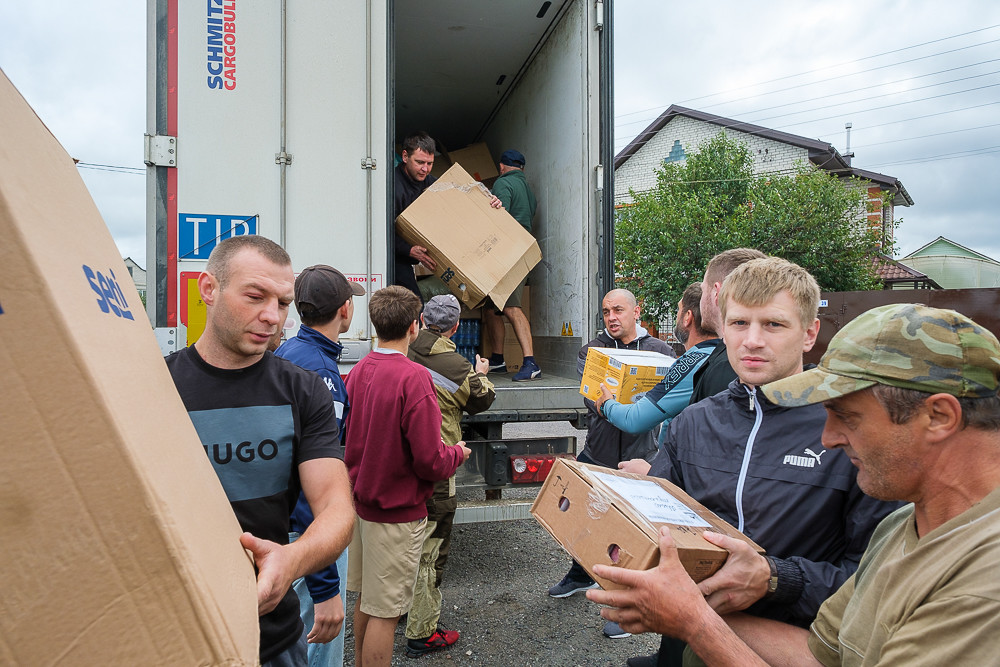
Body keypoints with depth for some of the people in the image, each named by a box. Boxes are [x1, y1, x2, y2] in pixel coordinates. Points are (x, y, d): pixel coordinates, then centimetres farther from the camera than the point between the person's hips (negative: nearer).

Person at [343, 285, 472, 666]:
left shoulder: (358, 371, 0)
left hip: (362, 502, 8)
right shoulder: (413, 377, -22)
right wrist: (458, 453, -3)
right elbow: (431, 461, -23)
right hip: (397, 512, -8)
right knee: (384, 612, 6)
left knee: (364, 599, 22)